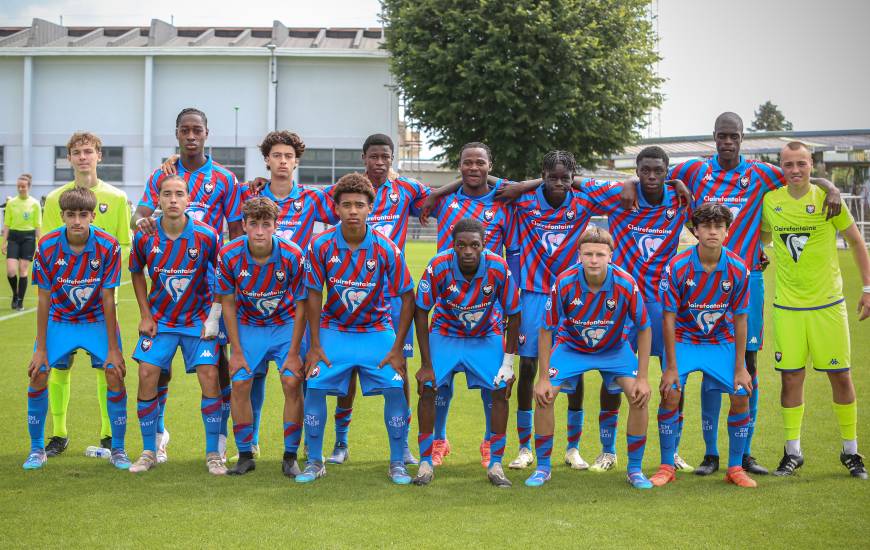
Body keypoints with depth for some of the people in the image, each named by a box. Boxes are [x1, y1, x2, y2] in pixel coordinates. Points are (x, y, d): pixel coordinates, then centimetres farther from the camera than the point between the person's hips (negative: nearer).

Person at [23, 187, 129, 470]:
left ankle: (118, 450, 2)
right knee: (37, 375, -10)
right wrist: (41, 349, -10)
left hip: (98, 319, -1)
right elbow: (44, 300, -11)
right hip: (59, 319, 1)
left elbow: (108, 300, -15)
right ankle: (37, 449, 8)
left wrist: (113, 349, -14)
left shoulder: (108, 246, -21)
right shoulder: (47, 246, -18)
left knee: (115, 374, -14)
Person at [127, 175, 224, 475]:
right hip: (159, 318, 2)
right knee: (147, 375, -7)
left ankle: (213, 453, 2)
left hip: (198, 319, -1)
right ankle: (149, 452, 7)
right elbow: (137, 273, 7)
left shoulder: (206, 236, -16)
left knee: (209, 376, -10)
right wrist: (145, 314, 0)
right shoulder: (144, 237, -11)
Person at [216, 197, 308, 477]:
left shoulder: (293, 255, -23)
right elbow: (228, 303, -7)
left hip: (286, 324, -1)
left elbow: (301, 306, -13)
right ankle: (245, 456, 7)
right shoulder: (229, 255, -19)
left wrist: (294, 354, -13)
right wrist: (236, 351, -8)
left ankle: (290, 457, 1)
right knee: (240, 384, -7)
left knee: (292, 383, -12)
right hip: (248, 325, 1)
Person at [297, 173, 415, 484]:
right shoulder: (321, 246, -14)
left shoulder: (386, 249, -17)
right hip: (334, 330, 1)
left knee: (395, 388, -13)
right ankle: (314, 462, 6)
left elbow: (408, 297, -8)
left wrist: (397, 348, -10)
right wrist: (315, 346, -6)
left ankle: (398, 463, 4)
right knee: (315, 388, -11)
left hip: (377, 330, -1)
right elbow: (314, 295, -4)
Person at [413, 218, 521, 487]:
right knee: (427, 388, -13)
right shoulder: (439, 267, -28)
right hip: (445, 332, 0)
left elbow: (513, 315, -12)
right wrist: (426, 364, -17)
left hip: (487, 336, 1)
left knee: (501, 390, -11)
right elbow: (421, 312, -17)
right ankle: (425, 464, -1)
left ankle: (495, 465, 2)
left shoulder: (499, 268, -26)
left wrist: (508, 362, -12)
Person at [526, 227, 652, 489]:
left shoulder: (626, 284, -27)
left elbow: (644, 329, -14)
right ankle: (542, 468, 3)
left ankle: (635, 470, 1)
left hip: (614, 348, 0)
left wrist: (642, 378, -16)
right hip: (571, 345, 0)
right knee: (544, 396, -16)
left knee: (639, 396, -17)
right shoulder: (564, 283, -28)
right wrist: (543, 378, -17)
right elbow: (546, 330, -16)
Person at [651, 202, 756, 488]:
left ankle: (735, 468, 7)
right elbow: (669, 318, -15)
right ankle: (667, 467, -3)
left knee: (741, 396, -10)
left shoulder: (738, 269, -15)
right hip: (683, 338, -2)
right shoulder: (677, 266, -20)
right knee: (670, 394, -17)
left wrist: (740, 367, -7)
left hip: (722, 341, 2)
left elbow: (740, 320, -7)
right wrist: (671, 367, -16)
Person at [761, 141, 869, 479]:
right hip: (787, 306, 2)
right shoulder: (770, 201, 1)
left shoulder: (827, 199, -6)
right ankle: (792, 452, 15)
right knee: (791, 377, 2)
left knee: (840, 376, 2)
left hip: (828, 304, -2)